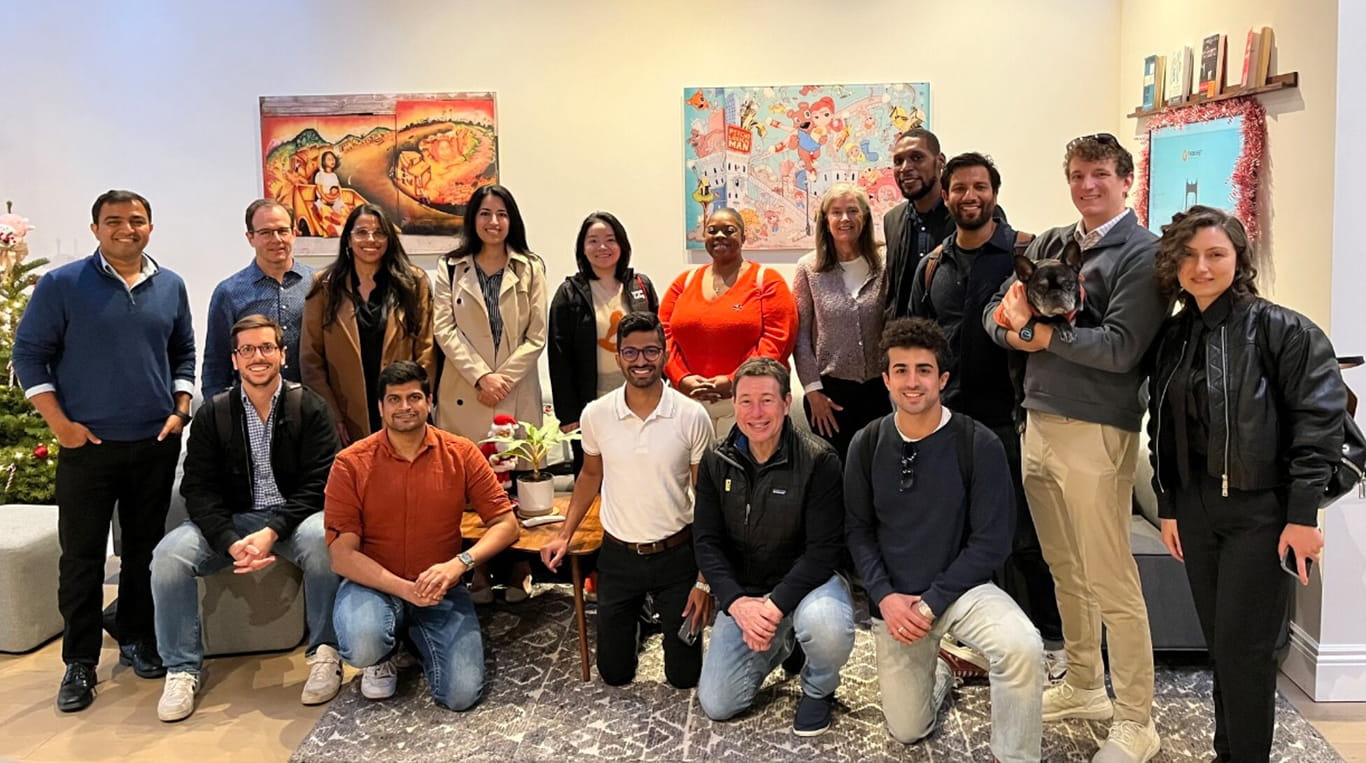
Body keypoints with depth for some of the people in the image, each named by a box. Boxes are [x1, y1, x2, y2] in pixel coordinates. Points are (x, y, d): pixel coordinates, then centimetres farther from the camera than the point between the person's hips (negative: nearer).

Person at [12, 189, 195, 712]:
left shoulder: (170, 287, 7)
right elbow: (29, 352, -2)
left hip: (157, 444, 3)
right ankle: (80, 662, 12)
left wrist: (180, 410, 3)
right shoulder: (62, 284, -3)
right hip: (87, 445, -3)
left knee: (146, 549, 11)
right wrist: (59, 422, -10)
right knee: (81, 556, 2)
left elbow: (184, 353, 15)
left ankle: (137, 640, 27)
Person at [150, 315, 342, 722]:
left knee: (322, 538, -35)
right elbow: (199, 489, -2)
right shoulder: (213, 413, 4)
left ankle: (325, 654, -17)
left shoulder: (310, 408, -2)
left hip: (293, 516, -2)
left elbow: (317, 485, -8)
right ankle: (182, 668, -6)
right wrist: (231, 543, -20)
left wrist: (271, 533, -24)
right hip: (231, 520, 3)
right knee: (168, 553, -23)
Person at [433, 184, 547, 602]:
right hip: (465, 392, 0)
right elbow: (446, 330, 0)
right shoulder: (451, 269, 9)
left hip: (518, 392, 0)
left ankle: (518, 573, 10)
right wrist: (481, 376, -11)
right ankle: (476, 575, 9)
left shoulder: (530, 269, 8)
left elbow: (537, 336, 2)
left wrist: (504, 377, -9)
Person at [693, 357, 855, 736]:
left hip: (806, 580, -3)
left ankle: (818, 689, -2)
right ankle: (782, 642, 27)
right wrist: (737, 602, -20)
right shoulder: (716, 463, -4)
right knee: (715, 705, -1)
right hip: (742, 592, 4)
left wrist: (776, 605, -28)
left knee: (826, 623, -39)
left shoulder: (819, 461, -17)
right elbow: (706, 542, -4)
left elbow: (824, 550, -18)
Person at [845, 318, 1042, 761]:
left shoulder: (979, 445, -14)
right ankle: (934, 671, 40)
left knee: (1023, 648, -33)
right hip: (892, 599, 3)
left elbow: (991, 541, -12)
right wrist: (884, 597, -11)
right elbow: (858, 529, 3)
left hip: (960, 587, -2)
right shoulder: (867, 445, -4)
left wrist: (930, 604, -16)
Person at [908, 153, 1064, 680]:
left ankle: (1051, 640, 19)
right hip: (948, 419, 5)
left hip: (1009, 417, -4)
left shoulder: (1026, 252, -3)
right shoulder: (932, 265, 11)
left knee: (1025, 536, 3)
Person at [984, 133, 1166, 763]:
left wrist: (1042, 333, -15)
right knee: (1065, 569, 17)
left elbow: (1121, 348, -17)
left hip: (1096, 431, -7)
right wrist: (1013, 327, -12)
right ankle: (1083, 687, 32)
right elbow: (996, 313, 9)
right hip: (1039, 421, 7)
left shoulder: (1143, 254, -6)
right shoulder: (1049, 244, 14)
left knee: (1110, 580, -3)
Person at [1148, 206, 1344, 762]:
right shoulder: (1172, 338, 8)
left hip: (1263, 509, -5)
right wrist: (1168, 506, 11)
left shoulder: (1283, 330, -9)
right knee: (1218, 641, 13)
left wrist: (1302, 515, -16)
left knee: (1244, 646, -2)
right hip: (1196, 507, 5)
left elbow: (1319, 421, -13)